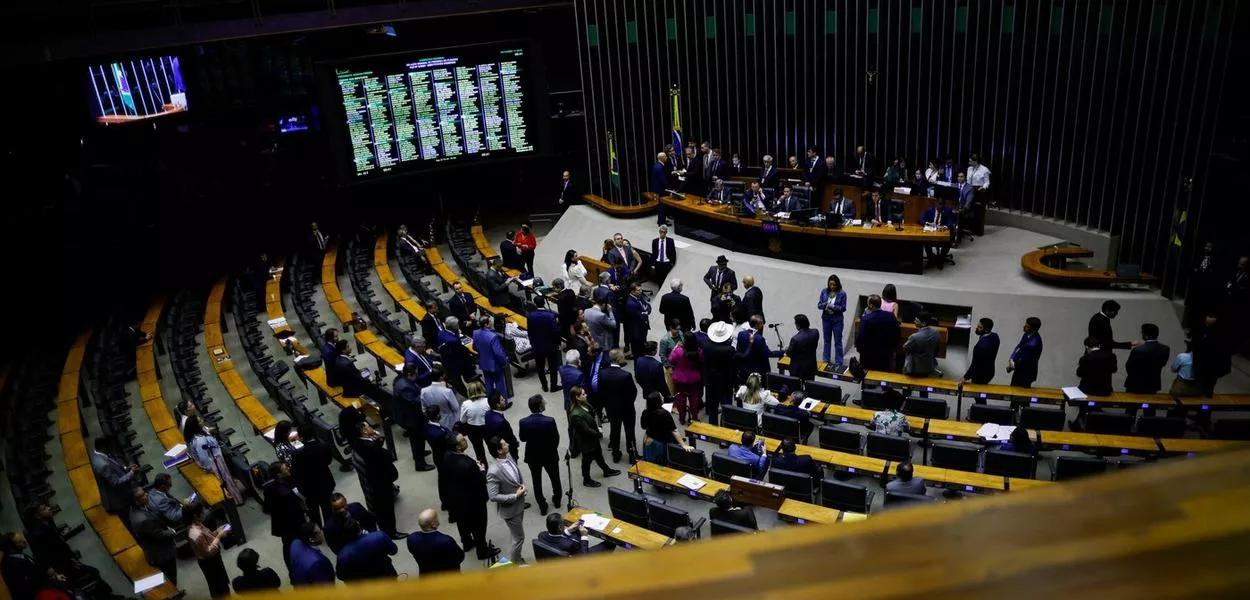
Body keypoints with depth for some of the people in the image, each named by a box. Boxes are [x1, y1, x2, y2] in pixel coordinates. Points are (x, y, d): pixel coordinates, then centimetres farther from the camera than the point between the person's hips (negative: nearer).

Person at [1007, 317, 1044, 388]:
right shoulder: (1027, 334, -6)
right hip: (1019, 369, 8)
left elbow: (1025, 360, -24)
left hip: (1026, 374, -8)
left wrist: (1014, 366, -9)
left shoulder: (1034, 343, -32)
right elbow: (1018, 346, 4)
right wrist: (1011, 359, -10)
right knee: (1013, 388, 20)